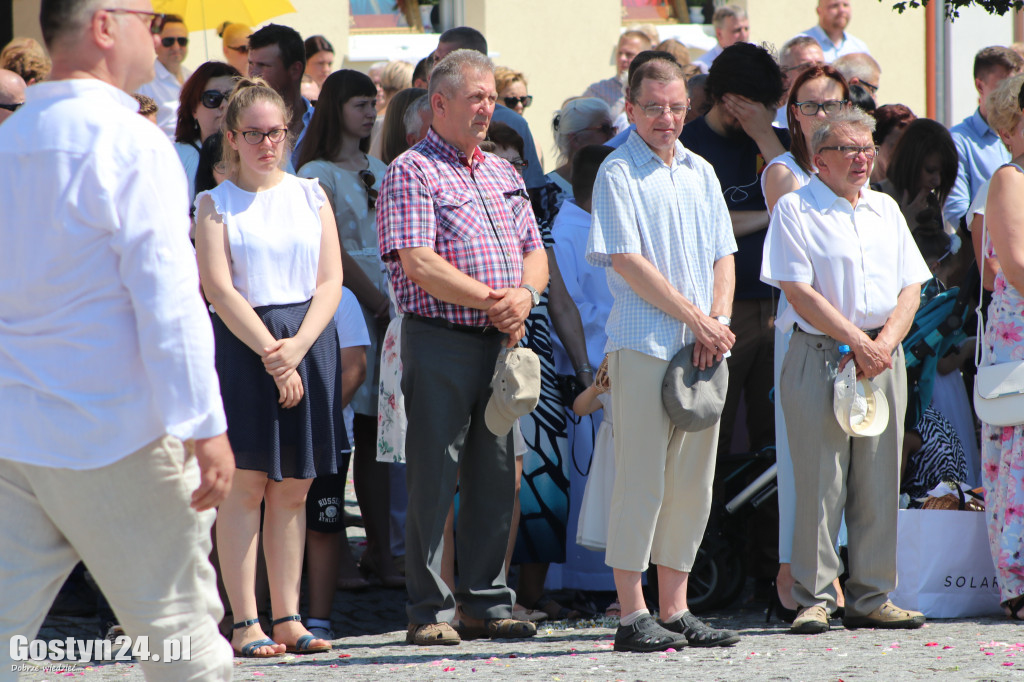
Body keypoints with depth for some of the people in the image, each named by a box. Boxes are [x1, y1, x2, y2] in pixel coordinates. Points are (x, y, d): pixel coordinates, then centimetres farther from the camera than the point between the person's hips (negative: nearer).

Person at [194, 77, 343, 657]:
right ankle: (245, 623, -5)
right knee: (247, 483, -6)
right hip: (243, 343, -3)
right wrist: (270, 354, -14)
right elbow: (219, 288, -6)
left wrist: (297, 347, -10)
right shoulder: (216, 204, 3)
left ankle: (288, 619, 7)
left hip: (309, 343, 3)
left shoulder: (311, 196, 12)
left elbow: (330, 282, 6)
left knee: (293, 488, 4)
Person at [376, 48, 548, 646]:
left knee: (496, 478, 8)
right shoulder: (413, 172, -5)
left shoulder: (504, 174, 18)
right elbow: (419, 263, -14)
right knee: (434, 479, -4)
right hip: (440, 342, -7)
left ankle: (486, 603, 15)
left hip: (501, 343, 7)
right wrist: (492, 300, -14)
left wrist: (524, 295, -6)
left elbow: (535, 253, 17)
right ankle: (430, 611, 0)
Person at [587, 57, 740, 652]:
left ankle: (675, 609, 13)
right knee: (642, 480, -6)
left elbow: (723, 256, 16)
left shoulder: (701, 173, 17)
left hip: (702, 351, 6)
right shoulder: (619, 174, -3)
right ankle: (633, 616, -3)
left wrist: (718, 321, -3)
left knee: (692, 484, 7)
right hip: (644, 345, -6)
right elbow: (628, 262, -10)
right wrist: (697, 319, -11)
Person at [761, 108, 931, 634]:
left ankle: (870, 598, 10)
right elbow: (799, 292, -10)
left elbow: (910, 287, 12)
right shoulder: (795, 210, -2)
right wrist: (857, 342, -13)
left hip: (882, 355, 5)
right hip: (819, 356, -5)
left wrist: (885, 342, -5)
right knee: (819, 482, -7)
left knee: (879, 483, 4)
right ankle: (813, 599, -2)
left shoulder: (885, 210, 16)